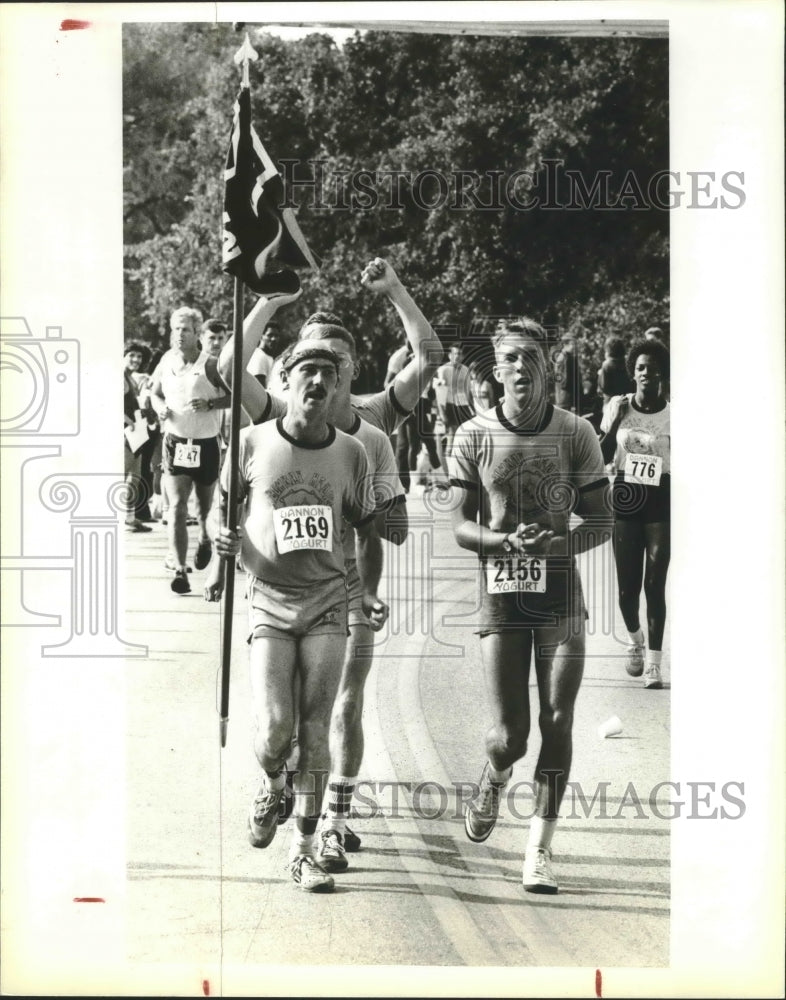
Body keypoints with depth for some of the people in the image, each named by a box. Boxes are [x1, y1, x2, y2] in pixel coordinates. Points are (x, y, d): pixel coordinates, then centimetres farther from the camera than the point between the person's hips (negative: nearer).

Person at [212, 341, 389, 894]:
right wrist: (223, 537, -11)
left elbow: (368, 532, 12)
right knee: (275, 728, -12)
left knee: (315, 732, 0)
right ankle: (272, 786, 24)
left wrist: (371, 593, -1)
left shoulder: (352, 453, 3)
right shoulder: (253, 443, -1)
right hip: (270, 602, -1)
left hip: (329, 604, 1)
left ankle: (305, 849, 12)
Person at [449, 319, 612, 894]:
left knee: (557, 723, -2)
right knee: (509, 736, -4)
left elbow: (602, 523, 3)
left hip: (561, 593, 1)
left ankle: (540, 850, 11)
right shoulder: (474, 437, 0)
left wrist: (558, 543, -17)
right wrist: (508, 540, -19)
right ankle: (494, 782, 33)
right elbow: (461, 527, 1)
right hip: (501, 594, -1)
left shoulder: (576, 434, 1)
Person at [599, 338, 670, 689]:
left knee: (654, 584, -4)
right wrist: (615, 423, -11)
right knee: (627, 585, 5)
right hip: (625, 501, 2)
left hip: (661, 503, -2)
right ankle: (635, 639, 34)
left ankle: (653, 660, 4)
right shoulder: (618, 407, 1)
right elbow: (603, 456, 2)